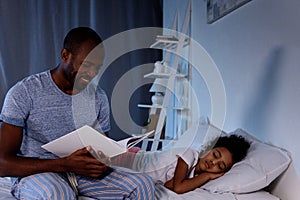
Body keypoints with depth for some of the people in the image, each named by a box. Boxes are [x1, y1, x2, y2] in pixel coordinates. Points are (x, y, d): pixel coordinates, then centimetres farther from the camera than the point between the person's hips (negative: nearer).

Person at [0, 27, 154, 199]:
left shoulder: (99, 97, 4)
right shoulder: (24, 93, -10)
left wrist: (102, 165, -17)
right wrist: (65, 164, -27)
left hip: (83, 172, 4)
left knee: (143, 184, -17)